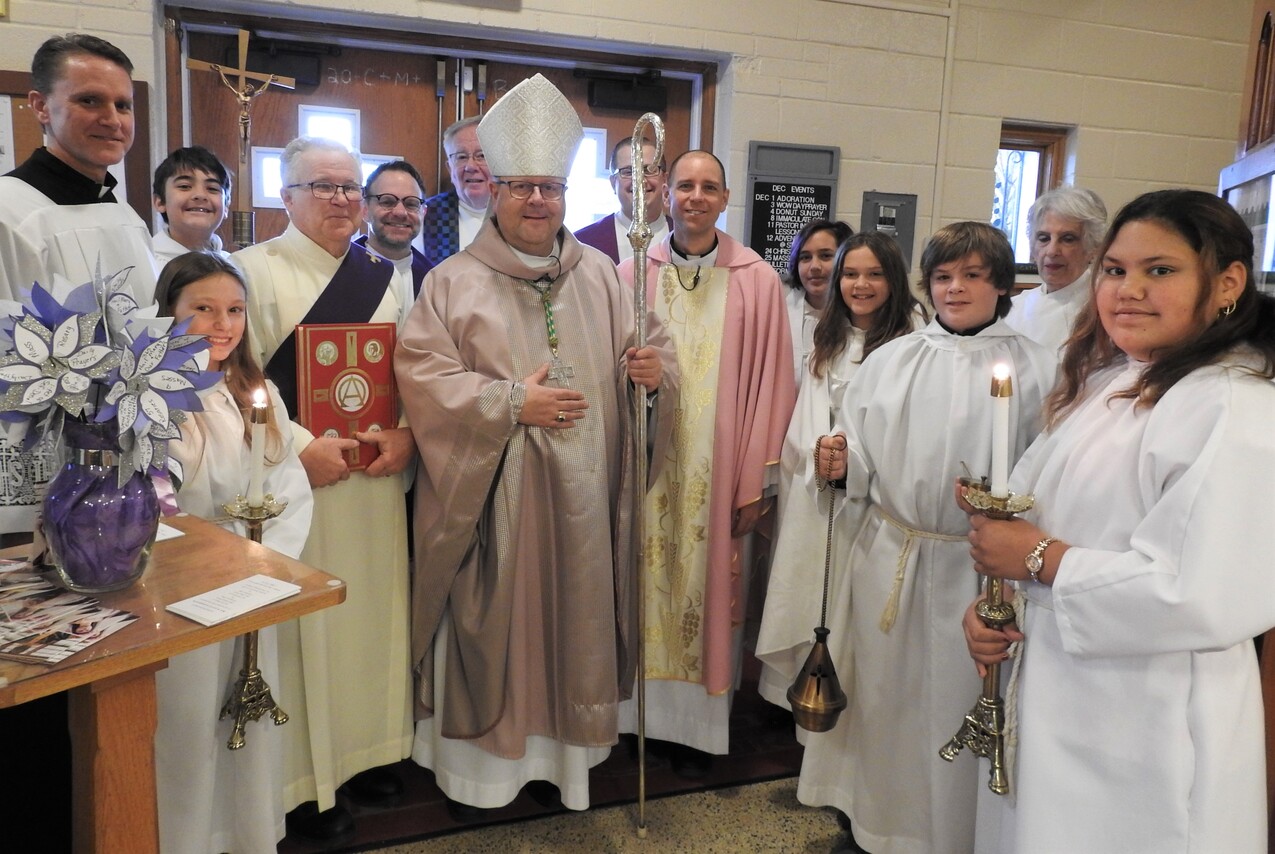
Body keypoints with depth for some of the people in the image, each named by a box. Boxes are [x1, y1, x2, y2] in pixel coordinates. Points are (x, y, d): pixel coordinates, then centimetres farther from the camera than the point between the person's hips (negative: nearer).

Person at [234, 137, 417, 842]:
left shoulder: (383, 277, 12)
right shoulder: (254, 269, -3)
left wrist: (407, 433, -7)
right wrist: (303, 447, -19)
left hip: (378, 480, 5)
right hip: (296, 481, -4)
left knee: (373, 615, 12)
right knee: (305, 625, 3)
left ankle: (368, 751, 31)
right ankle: (304, 781, 19)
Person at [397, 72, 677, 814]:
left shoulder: (601, 276, 8)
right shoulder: (454, 281, 0)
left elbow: (650, 351, 9)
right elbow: (423, 376, -8)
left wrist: (654, 371, -15)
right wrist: (514, 402, -15)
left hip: (580, 492, 3)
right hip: (489, 494, -2)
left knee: (573, 615, 11)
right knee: (491, 621, 6)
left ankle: (563, 750, 30)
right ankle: (479, 757, 26)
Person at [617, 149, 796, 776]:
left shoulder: (758, 282, 0)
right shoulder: (631, 275, 3)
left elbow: (770, 384, -1)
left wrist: (756, 482, -4)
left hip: (717, 472, -1)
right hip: (646, 467, 1)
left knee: (709, 585, 7)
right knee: (647, 584, 9)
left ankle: (697, 727, 25)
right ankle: (644, 712, 27)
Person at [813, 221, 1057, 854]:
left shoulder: (1037, 370, -3)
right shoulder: (890, 360, 7)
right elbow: (857, 461, 10)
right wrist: (839, 464, -11)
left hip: (978, 570, -3)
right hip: (886, 561, 3)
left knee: (957, 705, 10)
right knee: (884, 694, 14)